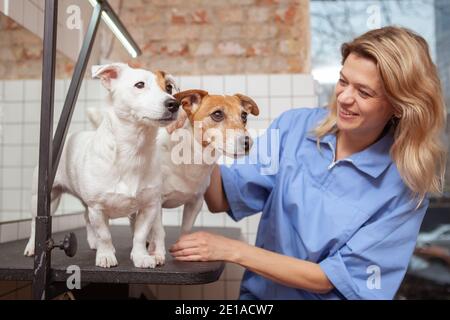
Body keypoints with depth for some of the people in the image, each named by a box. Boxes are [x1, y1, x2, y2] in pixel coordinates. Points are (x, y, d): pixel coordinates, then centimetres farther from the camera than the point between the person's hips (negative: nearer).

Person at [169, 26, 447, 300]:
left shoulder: (404, 185, -14)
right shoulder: (294, 126, -7)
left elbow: (330, 279, -14)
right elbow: (222, 200, -5)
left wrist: (232, 250, -18)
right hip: (260, 292, 2)